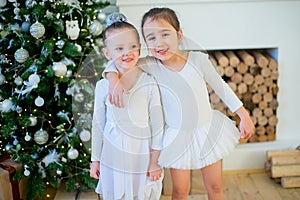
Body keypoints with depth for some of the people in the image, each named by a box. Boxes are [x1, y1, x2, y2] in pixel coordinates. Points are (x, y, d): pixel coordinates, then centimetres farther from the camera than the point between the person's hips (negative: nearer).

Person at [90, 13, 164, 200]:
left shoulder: (149, 83, -12)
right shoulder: (103, 86, -5)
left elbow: (157, 124, -6)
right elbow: (98, 124, 4)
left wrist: (155, 161, -3)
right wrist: (95, 159, 9)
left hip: (142, 156, -1)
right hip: (112, 159, 2)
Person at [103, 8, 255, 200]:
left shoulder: (198, 59, -14)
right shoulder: (149, 66, -15)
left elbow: (221, 87, -3)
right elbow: (116, 63, -10)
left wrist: (245, 116, 1)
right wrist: (115, 80, -32)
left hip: (209, 130, 1)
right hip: (177, 137, 0)